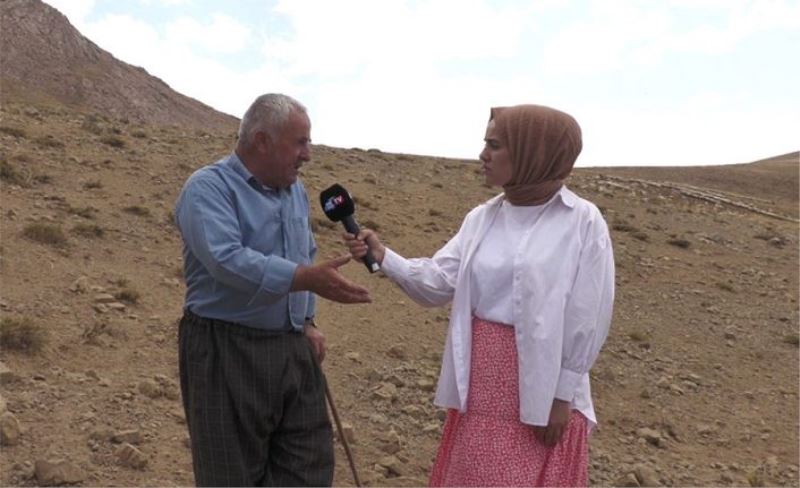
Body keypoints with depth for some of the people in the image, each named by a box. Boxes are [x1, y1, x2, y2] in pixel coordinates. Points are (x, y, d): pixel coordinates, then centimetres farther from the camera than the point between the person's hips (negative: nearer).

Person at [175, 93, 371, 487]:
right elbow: (228, 261, -28)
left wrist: (307, 322, 10)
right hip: (227, 353, -7)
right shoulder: (208, 187, -12)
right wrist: (308, 279, -34)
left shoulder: (296, 191, 12)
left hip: (293, 350, 7)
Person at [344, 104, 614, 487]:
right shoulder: (481, 218, 5)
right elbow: (437, 281, -2)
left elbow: (588, 319, -11)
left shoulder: (582, 222, -11)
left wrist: (562, 394, -10)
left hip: (543, 386, -5)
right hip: (480, 380, 6)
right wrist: (382, 257, -16)